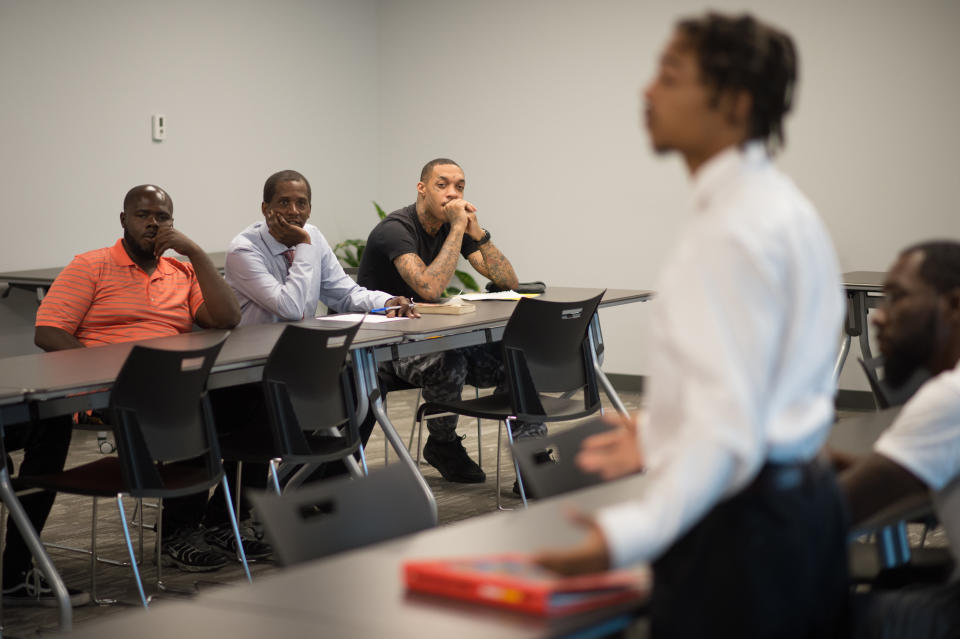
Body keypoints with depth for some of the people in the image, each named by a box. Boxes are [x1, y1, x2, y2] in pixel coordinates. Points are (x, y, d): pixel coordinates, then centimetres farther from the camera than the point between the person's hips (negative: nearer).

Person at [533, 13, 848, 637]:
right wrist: (661, 436, 29)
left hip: (740, 527, -10)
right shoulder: (786, 208, 12)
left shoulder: (731, 229, -19)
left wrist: (633, 532, -37)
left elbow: (729, 426, -27)